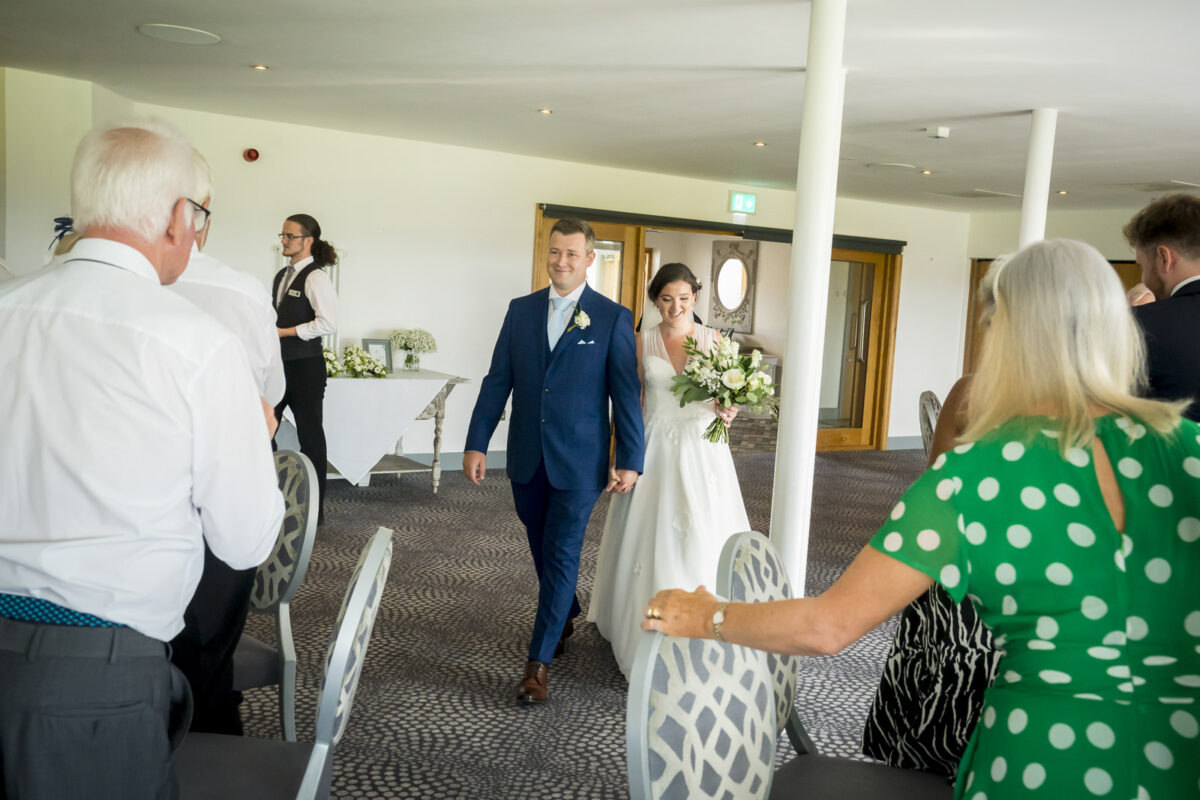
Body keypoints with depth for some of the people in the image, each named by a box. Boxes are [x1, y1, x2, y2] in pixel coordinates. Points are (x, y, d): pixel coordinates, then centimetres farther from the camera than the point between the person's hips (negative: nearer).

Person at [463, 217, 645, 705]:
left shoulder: (613, 317, -4)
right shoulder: (521, 310, 6)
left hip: (579, 462, -4)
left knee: (561, 556, -1)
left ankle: (539, 662, 8)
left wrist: (630, 460, -7)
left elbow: (626, 393, -4)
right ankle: (565, 615, 44)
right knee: (542, 551, 17)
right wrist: (477, 444, 0)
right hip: (526, 459, 4)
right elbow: (497, 381, 5)